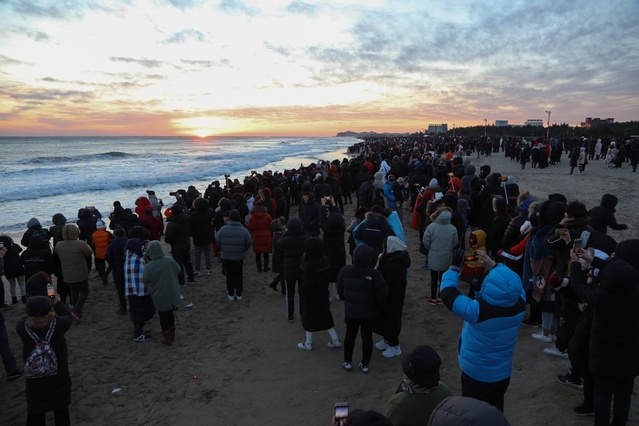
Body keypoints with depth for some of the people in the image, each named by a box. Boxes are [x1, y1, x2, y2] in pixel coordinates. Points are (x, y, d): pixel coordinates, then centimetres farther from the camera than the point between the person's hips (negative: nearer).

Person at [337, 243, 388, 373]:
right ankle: (365, 364, 24)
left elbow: (340, 289, 1)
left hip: (350, 310, 2)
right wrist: (380, 307, 2)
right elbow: (382, 294, -17)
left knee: (350, 335, 17)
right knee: (367, 337, 13)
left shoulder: (345, 270, -12)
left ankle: (348, 362, 29)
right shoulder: (375, 274, -22)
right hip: (368, 312, -2)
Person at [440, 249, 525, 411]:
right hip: (503, 373, 5)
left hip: (476, 374, -5)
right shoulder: (519, 304, -18)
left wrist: (454, 266, -13)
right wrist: (492, 265, 4)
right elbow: (512, 282, 3)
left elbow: (447, 292, -24)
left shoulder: (478, 311, -34)